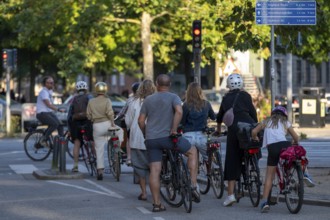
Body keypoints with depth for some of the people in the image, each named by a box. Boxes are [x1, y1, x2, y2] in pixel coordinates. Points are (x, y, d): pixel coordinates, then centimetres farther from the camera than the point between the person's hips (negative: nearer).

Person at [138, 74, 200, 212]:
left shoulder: (148, 100, 12)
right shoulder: (173, 97, 1)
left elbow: (141, 120, 9)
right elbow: (179, 111, -19)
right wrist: (174, 129, -13)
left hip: (151, 140, 3)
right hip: (167, 137, -3)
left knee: (154, 170, 2)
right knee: (192, 151, 17)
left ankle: (157, 204, 0)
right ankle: (193, 186, 7)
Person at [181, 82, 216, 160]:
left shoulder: (186, 105, -7)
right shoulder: (206, 104, 3)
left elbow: (182, 121, -4)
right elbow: (213, 117, 18)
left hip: (188, 136, -2)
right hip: (201, 136, 2)